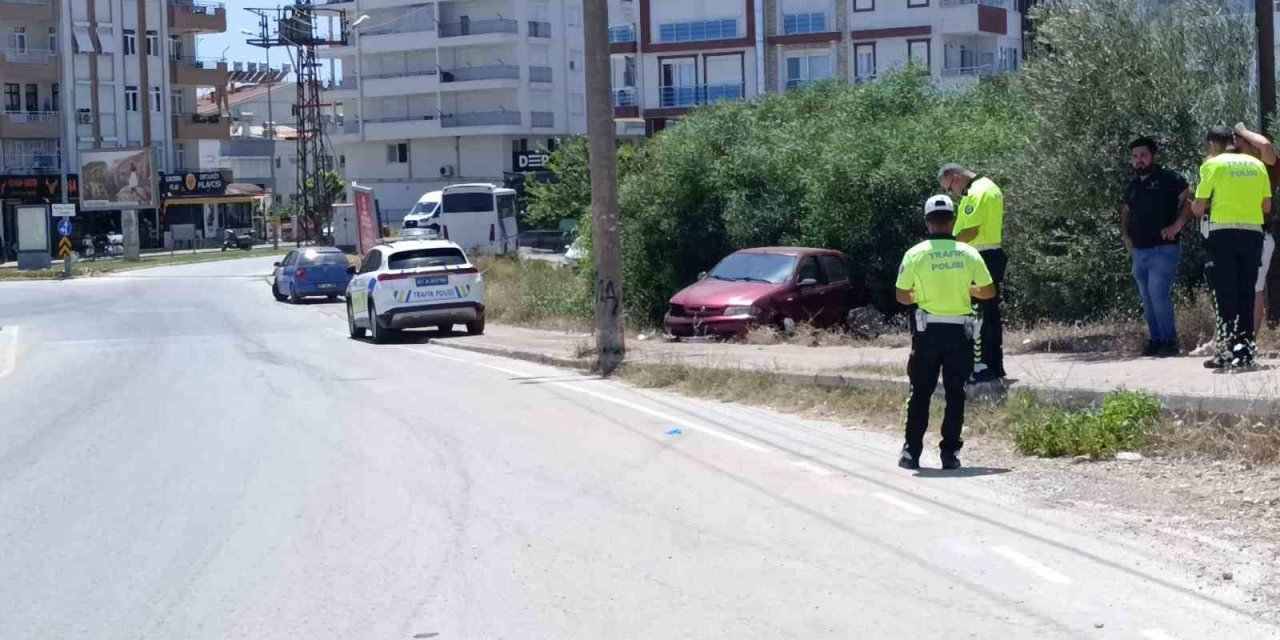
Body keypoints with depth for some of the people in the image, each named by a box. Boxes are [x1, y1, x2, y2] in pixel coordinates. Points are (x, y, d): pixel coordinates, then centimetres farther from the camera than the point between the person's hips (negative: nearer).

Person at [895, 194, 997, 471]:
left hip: (927, 331, -1)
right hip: (960, 332, 1)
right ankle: (950, 453, 4)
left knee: (920, 393, 8)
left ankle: (911, 452, 7)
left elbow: (902, 296, -3)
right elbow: (989, 291, 3)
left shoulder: (915, 254, -6)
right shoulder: (968, 253, -1)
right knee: (955, 393, 7)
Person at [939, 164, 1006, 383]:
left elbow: (971, 231, -23)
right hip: (996, 254, 10)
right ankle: (996, 367, 18)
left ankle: (982, 368, -7)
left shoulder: (975, 193, -16)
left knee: (979, 314, -7)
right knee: (993, 313, 13)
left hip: (980, 257, -10)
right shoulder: (991, 188, 17)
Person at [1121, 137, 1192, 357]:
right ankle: (1155, 339, 16)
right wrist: (1125, 235, 16)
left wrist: (1177, 225, -17)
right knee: (1147, 298, 8)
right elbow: (1125, 212, 30)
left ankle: (1169, 341, -9)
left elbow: (1190, 200, -8)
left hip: (1164, 249, -7)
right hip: (1139, 252, 7)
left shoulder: (1168, 179, -5)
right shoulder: (1132, 185, 15)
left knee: (1158, 294, -17)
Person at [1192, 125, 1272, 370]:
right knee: (1247, 294, 9)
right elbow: (1267, 206, 11)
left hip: (1224, 233, -4)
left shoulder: (1213, 165, -3)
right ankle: (1246, 351, 10)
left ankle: (1229, 351, -6)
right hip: (1253, 233, 4)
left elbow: (1199, 208, -4)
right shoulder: (1257, 165, 10)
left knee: (1226, 295, -1)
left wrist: (1196, 206, 19)